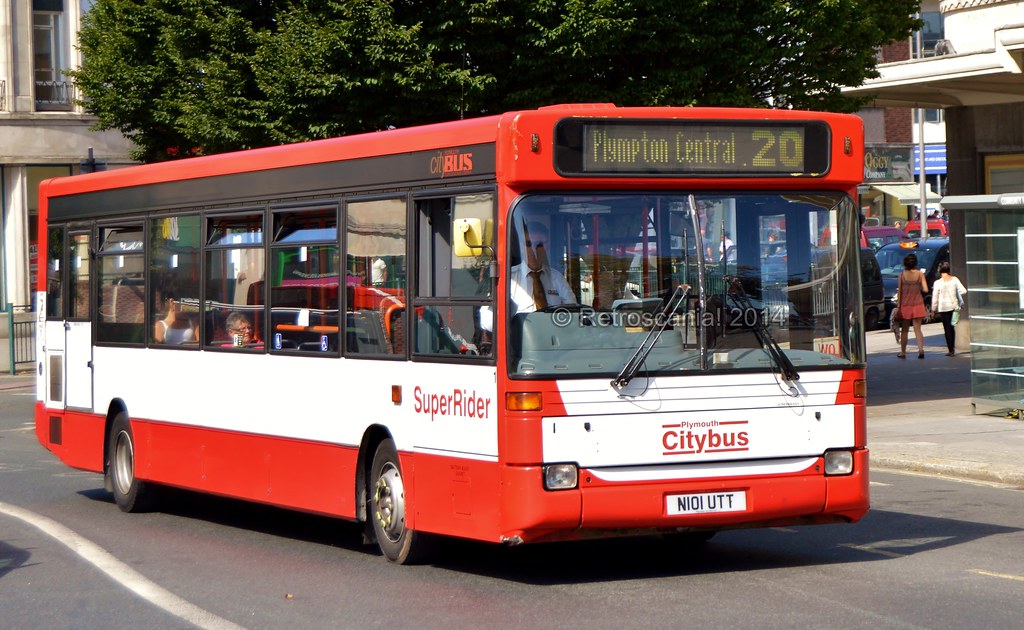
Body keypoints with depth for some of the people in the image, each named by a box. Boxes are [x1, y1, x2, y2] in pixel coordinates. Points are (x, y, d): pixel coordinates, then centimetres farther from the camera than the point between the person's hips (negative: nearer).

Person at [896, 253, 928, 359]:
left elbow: (899, 291, -4)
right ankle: (921, 349, -16)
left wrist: (898, 304, 1)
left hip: (905, 305, 0)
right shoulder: (920, 274, -4)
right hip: (918, 305, 0)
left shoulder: (902, 274, -4)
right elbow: (925, 290, -9)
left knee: (904, 330, 11)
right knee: (917, 329, 2)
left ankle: (903, 352, 16)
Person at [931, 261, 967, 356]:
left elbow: (935, 298, -7)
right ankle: (953, 347, 20)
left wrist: (934, 309, 5)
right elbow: (963, 291, -7)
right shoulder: (954, 279, -3)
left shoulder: (938, 283, -11)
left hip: (943, 307, -4)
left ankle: (951, 350, -1)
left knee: (947, 328, 1)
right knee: (952, 327, 19)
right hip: (954, 305, 4)